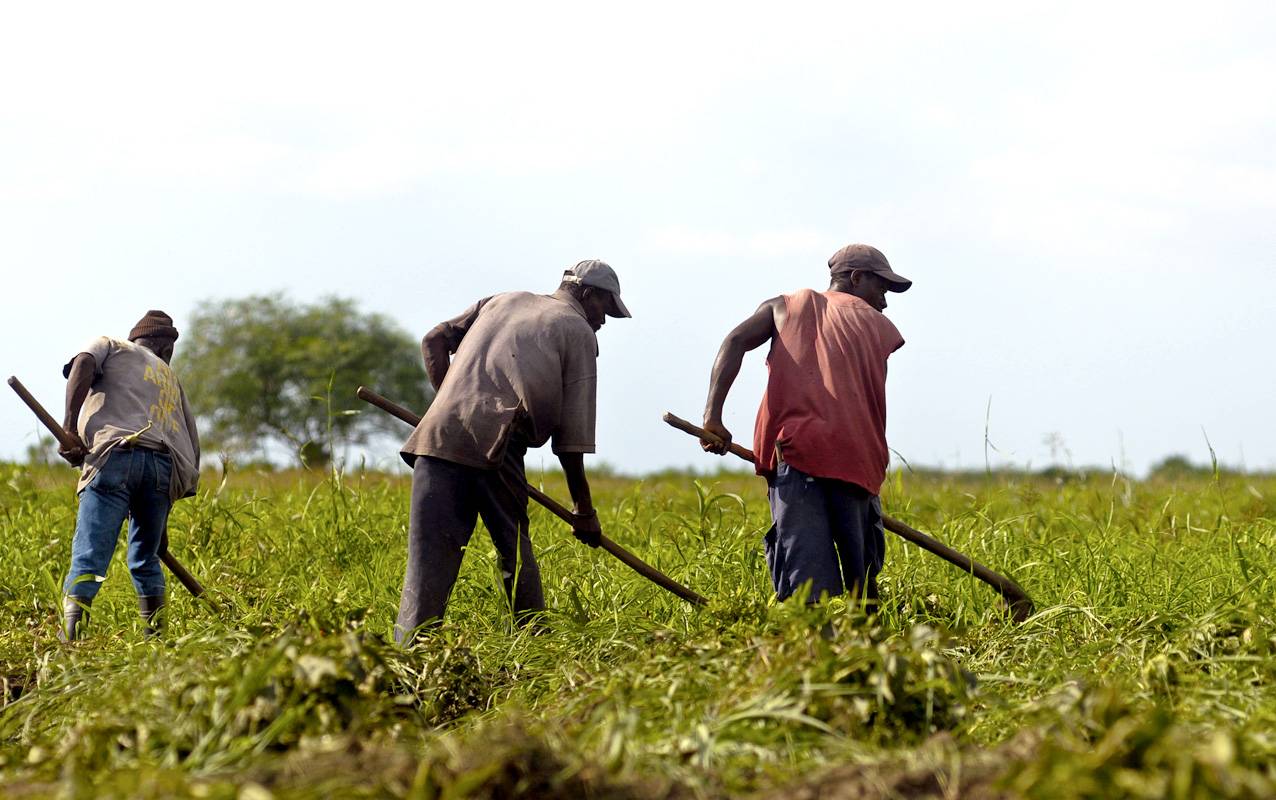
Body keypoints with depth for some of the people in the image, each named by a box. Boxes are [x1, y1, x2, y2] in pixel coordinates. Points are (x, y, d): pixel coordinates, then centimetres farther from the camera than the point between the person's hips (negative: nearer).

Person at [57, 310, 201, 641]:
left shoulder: (109, 345, 25)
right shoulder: (171, 377, 37)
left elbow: (82, 365, 0)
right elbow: (192, 443, 30)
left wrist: (70, 429, -6)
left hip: (116, 454, -4)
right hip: (166, 466, 4)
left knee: (88, 558, -13)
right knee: (146, 560, 21)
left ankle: (69, 642, -28)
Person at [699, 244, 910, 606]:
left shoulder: (787, 305, 24)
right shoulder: (878, 325, 23)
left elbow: (736, 341, 7)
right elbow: (872, 401, 16)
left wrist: (712, 414, 0)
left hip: (794, 450, 0)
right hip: (855, 457, 0)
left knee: (806, 579, -11)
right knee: (862, 578, 10)